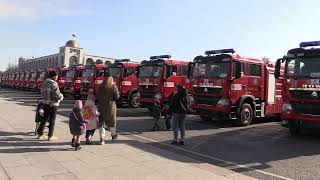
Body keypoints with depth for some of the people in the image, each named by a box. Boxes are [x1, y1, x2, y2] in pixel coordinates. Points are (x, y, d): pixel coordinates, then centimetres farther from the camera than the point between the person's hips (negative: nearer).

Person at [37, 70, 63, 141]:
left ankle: (40, 134, 23)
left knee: (45, 118, 17)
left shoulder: (44, 83, 10)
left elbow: (42, 93, 13)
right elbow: (57, 94, -20)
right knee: (52, 120, 3)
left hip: (45, 103, 7)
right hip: (53, 104, -7)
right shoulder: (53, 84, -15)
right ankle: (50, 136, 10)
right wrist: (61, 96, 0)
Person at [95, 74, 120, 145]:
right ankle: (113, 134, 34)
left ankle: (102, 138, 4)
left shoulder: (100, 87, 4)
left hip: (101, 107, 2)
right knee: (111, 120, 16)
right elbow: (117, 97, -10)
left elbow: (96, 97, 3)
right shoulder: (113, 86, -6)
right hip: (110, 106, -2)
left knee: (101, 122, 7)